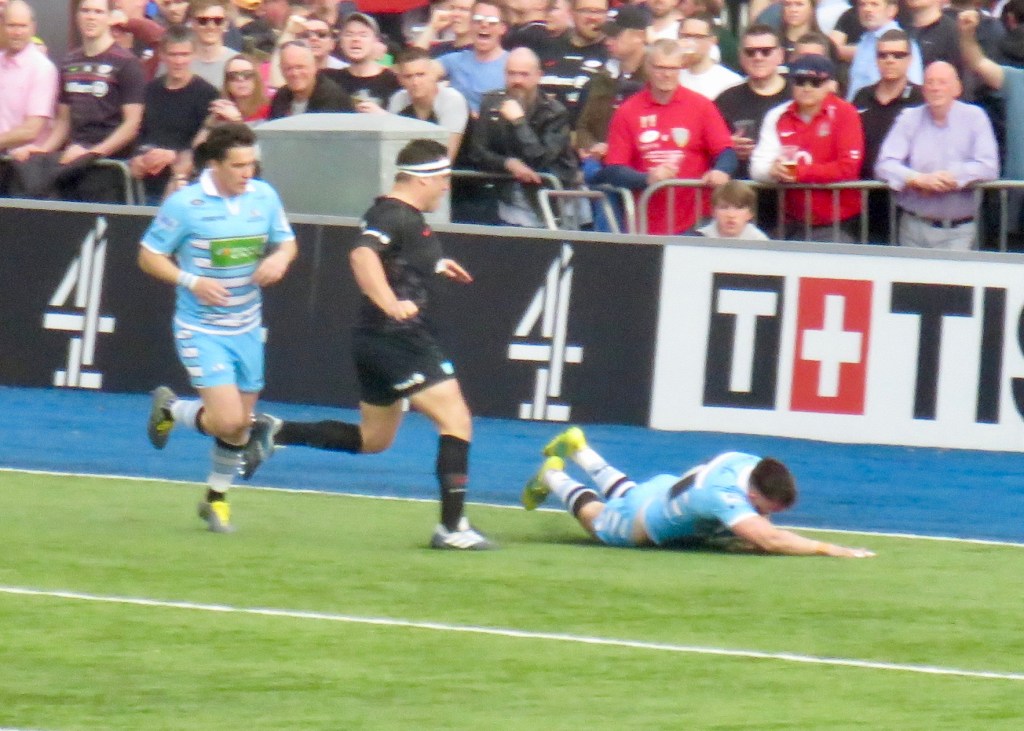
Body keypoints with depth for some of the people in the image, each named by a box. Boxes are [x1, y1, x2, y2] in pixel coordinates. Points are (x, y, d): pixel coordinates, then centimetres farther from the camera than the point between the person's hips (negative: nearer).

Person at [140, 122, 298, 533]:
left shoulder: (264, 196, -1)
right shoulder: (185, 204, -15)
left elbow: (286, 240, 13)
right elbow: (148, 256, -8)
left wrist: (280, 257, -11)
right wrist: (192, 281, -22)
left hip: (247, 328, 5)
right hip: (201, 330, -5)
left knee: (240, 424, 12)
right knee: (227, 419, -16)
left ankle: (217, 497, 34)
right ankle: (170, 409, 15)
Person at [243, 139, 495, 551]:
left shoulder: (401, 215, 13)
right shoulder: (396, 216, -17)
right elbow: (363, 255, -35)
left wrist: (435, 266, 27)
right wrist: (391, 303, -44)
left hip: (377, 342, 11)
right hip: (400, 339, -11)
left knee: (372, 439, 21)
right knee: (456, 421, -9)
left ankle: (274, 432, 17)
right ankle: (452, 528, -10)